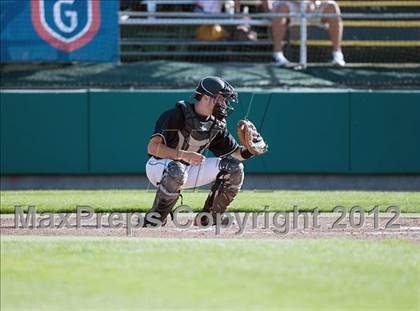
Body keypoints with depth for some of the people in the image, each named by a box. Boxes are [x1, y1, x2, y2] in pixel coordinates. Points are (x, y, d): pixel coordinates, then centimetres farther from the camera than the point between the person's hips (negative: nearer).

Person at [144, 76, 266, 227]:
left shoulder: (216, 124, -1)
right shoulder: (177, 115, -23)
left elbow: (235, 152, 6)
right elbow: (152, 147, -30)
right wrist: (183, 155, -42)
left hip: (190, 169, 7)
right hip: (159, 167, -7)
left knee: (234, 167, -8)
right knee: (177, 171, -42)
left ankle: (209, 217, 1)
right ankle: (155, 218, -24)